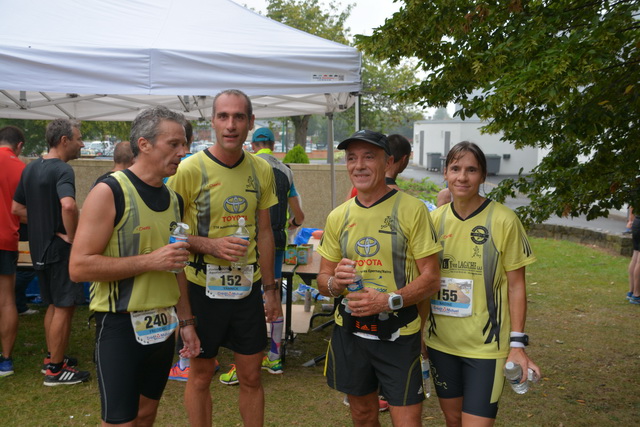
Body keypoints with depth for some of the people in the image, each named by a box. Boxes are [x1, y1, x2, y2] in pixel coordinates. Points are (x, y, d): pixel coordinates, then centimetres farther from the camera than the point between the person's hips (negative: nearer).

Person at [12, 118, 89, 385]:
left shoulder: (31, 168, 10)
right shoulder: (62, 170, -18)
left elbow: (17, 208, 15)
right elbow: (68, 205, -36)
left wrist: (42, 223, 11)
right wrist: (72, 236, -23)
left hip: (39, 247, 9)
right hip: (59, 247, -9)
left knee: (53, 304, 20)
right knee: (65, 306, 1)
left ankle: (52, 357, 32)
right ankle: (55, 369, 8)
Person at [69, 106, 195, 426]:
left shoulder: (173, 198, 9)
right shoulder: (109, 192, -13)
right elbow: (79, 267, -18)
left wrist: (185, 318, 17)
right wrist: (150, 261, -22)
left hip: (163, 325, 7)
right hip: (121, 326, -7)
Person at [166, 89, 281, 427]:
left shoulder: (262, 170, 2)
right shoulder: (190, 169, -12)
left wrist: (270, 289, 10)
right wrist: (210, 245, -23)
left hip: (248, 286, 3)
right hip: (203, 286, -3)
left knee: (251, 377, 13)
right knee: (201, 375, 11)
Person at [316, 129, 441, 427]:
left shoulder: (412, 209, -9)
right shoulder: (338, 217, 5)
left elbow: (431, 278, -10)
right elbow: (323, 279, 10)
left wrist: (390, 300, -24)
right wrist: (334, 282, -13)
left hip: (398, 334, -4)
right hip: (349, 332, 4)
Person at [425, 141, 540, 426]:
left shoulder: (503, 220, -11)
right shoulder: (435, 218, 1)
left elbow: (516, 285, -6)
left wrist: (517, 343, -9)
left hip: (485, 345, -4)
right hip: (441, 340, 4)